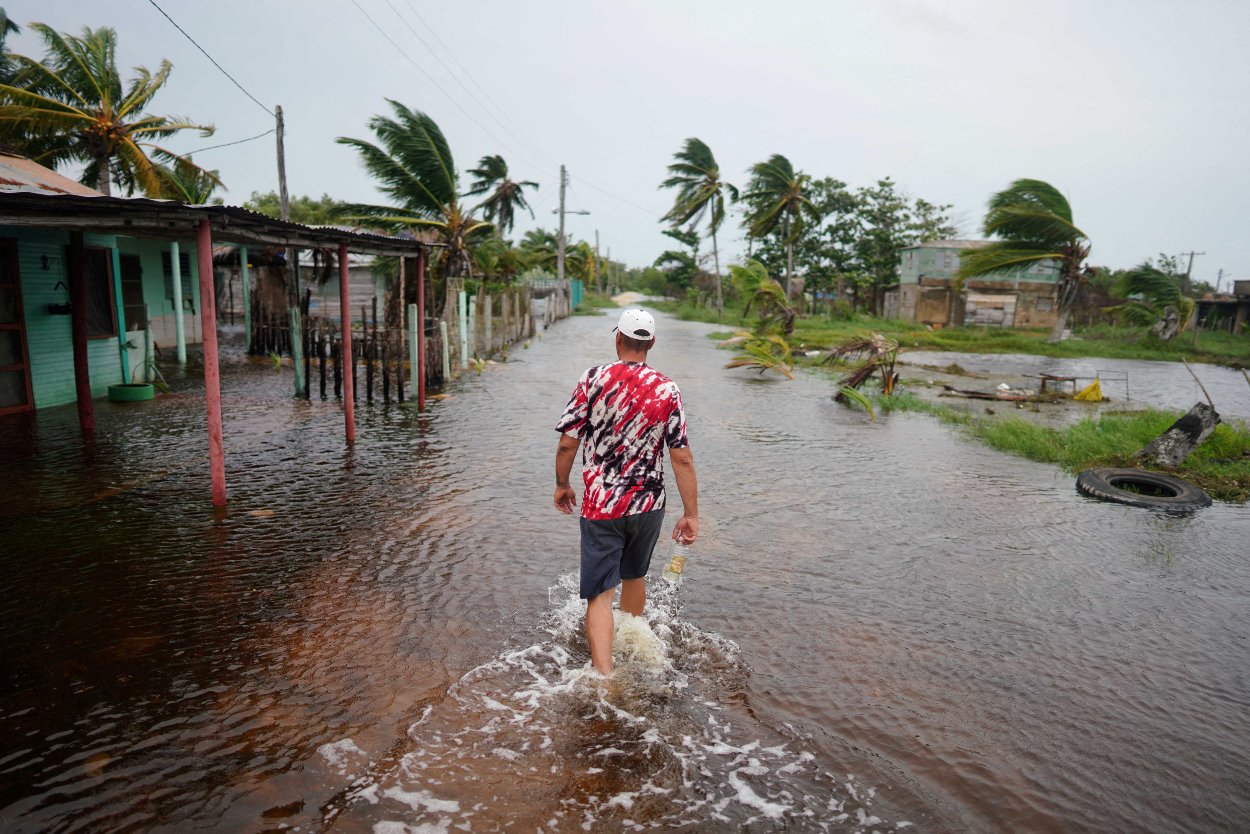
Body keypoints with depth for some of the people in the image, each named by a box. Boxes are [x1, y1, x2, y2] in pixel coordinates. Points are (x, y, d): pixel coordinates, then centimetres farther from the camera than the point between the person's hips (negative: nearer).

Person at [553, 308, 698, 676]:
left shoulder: (594, 379, -9)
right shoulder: (668, 390, -4)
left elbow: (567, 443, -8)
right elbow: (682, 458, -6)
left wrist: (562, 485, 9)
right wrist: (691, 515, 0)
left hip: (601, 506, -3)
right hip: (648, 505, 3)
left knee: (600, 593, 1)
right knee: (634, 576, 25)